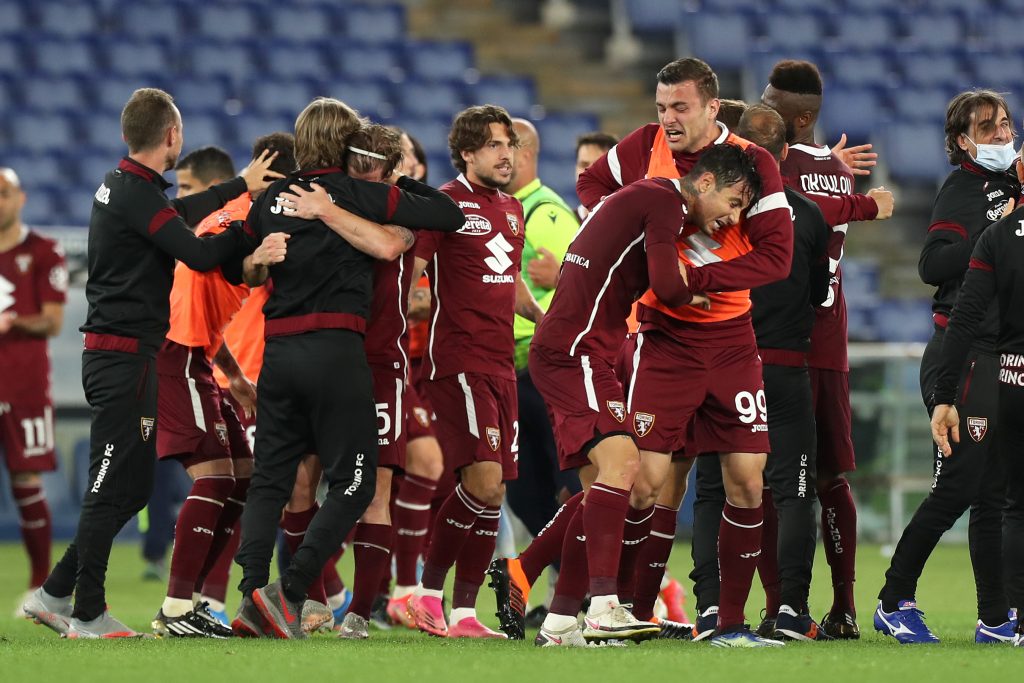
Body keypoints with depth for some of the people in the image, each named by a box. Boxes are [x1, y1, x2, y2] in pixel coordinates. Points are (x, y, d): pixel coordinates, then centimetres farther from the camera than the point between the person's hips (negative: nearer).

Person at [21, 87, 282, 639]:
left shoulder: (119, 185, 14)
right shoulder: (136, 193, -16)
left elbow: (183, 212, 28)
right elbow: (200, 254, -21)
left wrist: (242, 186, 27)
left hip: (109, 356, 10)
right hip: (125, 356, -10)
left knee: (131, 488, 14)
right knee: (113, 489, -5)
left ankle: (55, 594, 16)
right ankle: (88, 614, -2)